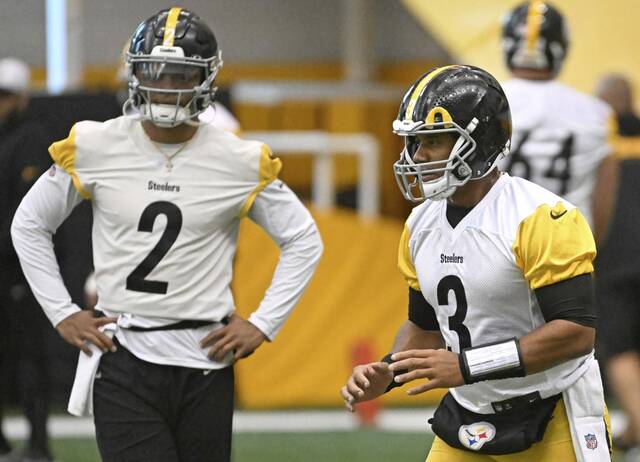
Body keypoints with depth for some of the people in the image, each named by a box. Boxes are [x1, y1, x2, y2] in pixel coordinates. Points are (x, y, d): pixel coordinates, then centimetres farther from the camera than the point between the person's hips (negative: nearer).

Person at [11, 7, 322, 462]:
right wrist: (62, 313, 6)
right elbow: (29, 224, 12)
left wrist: (263, 323, 3)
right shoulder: (96, 148, -1)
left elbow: (303, 240, 10)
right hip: (123, 358, -1)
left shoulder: (239, 162, -1)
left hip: (204, 361, 1)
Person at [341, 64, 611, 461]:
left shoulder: (540, 219, -19)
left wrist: (466, 367, -28)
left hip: (550, 425, -7)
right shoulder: (422, 225, 6)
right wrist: (385, 374, -4)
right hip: (467, 421, 7)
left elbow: (577, 331, -24)